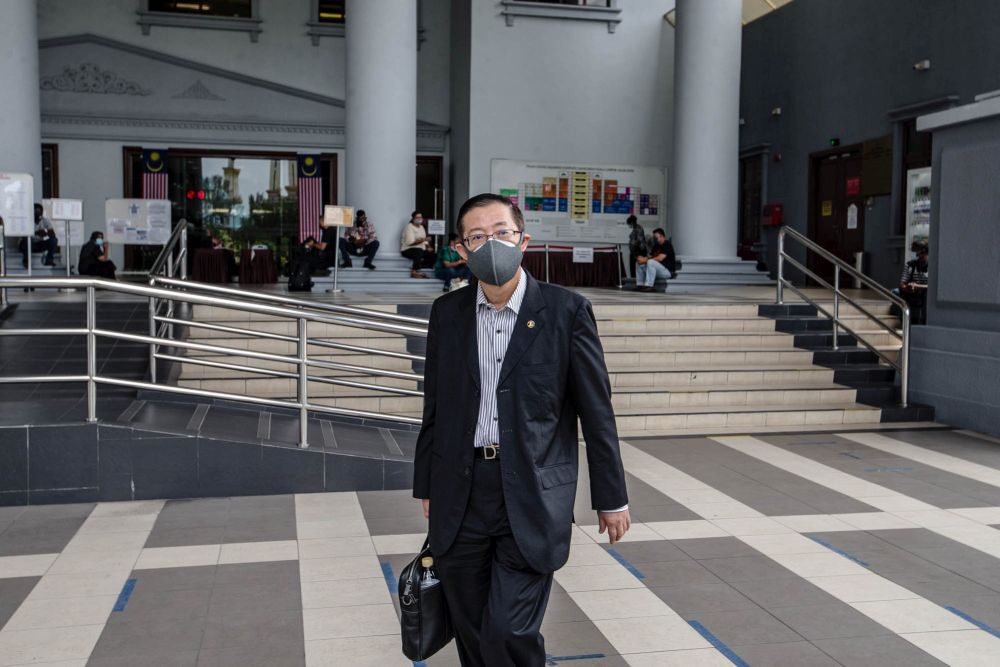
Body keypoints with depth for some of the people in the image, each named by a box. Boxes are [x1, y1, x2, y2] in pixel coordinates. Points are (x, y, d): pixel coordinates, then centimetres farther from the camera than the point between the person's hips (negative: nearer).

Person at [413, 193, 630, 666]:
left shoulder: (567, 310, -5)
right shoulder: (447, 312, 5)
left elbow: (596, 411, -2)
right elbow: (434, 408, 12)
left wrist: (612, 498, 2)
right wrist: (426, 485, 15)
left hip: (533, 498, -3)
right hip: (461, 497, 4)